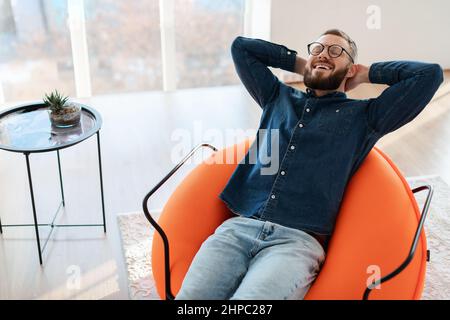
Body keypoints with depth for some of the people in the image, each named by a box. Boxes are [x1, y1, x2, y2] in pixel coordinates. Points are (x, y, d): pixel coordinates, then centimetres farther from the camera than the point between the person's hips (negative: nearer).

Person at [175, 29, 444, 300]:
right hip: (238, 227, 3)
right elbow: (241, 46, 34)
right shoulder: (278, 98, 26)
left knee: (250, 297, -31)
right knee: (189, 297, -23)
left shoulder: (363, 116, 17)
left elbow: (430, 74, 10)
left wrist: (366, 74, 20)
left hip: (298, 240, -2)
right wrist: (299, 63, 31)